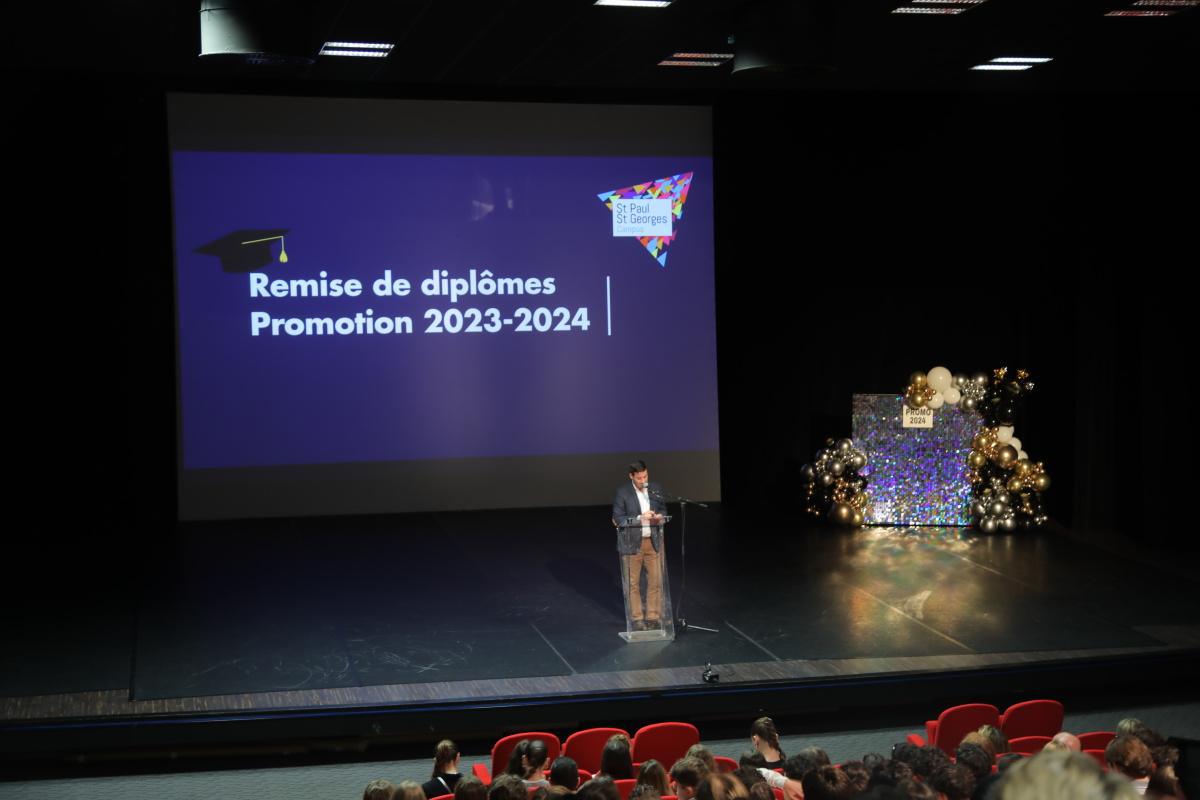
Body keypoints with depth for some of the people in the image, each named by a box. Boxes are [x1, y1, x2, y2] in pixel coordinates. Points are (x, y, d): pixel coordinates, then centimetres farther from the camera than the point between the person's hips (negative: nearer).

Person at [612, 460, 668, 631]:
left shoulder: (655, 489, 3)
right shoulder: (622, 492, -9)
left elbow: (663, 510, 15)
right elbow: (618, 518, -10)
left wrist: (659, 517, -9)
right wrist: (641, 518, -21)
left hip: (653, 541, 3)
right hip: (631, 543, -3)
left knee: (655, 581, 5)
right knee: (633, 583, 5)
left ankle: (653, 617, 17)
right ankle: (636, 618, 16)